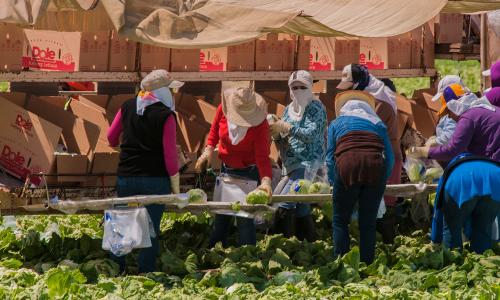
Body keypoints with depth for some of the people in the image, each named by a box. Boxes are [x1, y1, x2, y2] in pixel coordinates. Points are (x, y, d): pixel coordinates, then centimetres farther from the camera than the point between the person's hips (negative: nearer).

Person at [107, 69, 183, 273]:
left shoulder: (127, 107, 3)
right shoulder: (165, 115, -11)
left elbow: (111, 138, 13)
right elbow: (170, 153, -11)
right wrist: (175, 186, -2)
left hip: (126, 177, 4)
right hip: (155, 179, -4)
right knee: (151, 229, 3)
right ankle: (145, 274, 4)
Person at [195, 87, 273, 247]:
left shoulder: (260, 124, -27)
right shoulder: (223, 110, -17)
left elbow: (263, 157, -31)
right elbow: (215, 130, 4)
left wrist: (266, 180, -45)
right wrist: (208, 150, -9)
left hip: (249, 172, -5)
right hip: (226, 168, 5)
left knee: (244, 218, -11)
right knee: (221, 216, 18)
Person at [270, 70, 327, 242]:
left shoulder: (315, 108, -4)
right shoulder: (289, 109, 15)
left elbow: (311, 134, -18)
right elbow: (282, 143, 15)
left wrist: (287, 128, -25)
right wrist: (277, 135, -7)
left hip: (309, 163, -8)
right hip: (291, 164, 8)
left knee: (284, 203, -20)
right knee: (300, 206, 10)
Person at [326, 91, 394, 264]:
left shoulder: (336, 123, 24)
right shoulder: (377, 124, 28)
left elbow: (330, 157, 15)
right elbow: (390, 158, 20)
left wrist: (333, 181, 24)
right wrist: (382, 179, 30)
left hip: (347, 165, -2)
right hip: (375, 165, 2)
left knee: (341, 220, 6)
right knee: (368, 222, 7)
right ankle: (367, 265, 5)